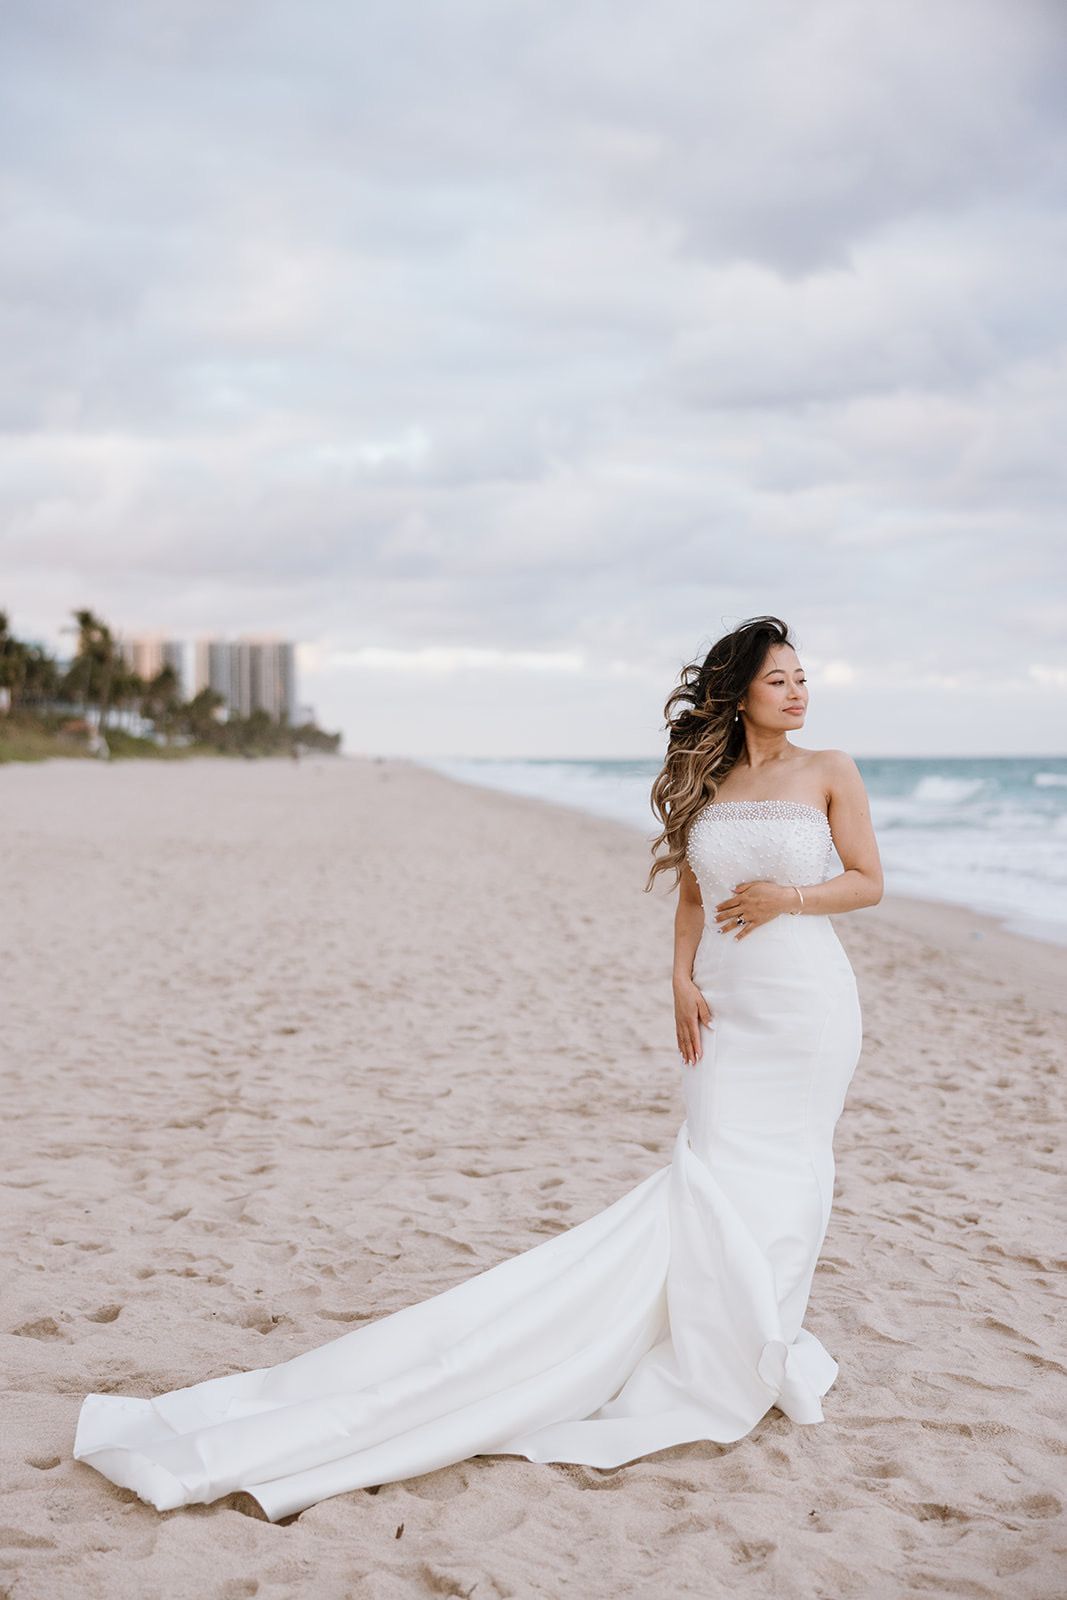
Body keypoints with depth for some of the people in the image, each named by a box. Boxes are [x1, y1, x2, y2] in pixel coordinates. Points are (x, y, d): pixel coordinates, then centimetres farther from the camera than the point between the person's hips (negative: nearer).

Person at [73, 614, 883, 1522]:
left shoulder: (830, 773, 2)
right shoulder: (704, 783, 8)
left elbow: (869, 882, 5)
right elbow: (690, 900, 13)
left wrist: (788, 895, -11)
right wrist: (683, 982, -2)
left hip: (807, 1005, -2)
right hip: (726, 1006, 2)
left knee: (782, 1180, 3)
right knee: (714, 1185, -4)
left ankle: (765, 1340, 23)